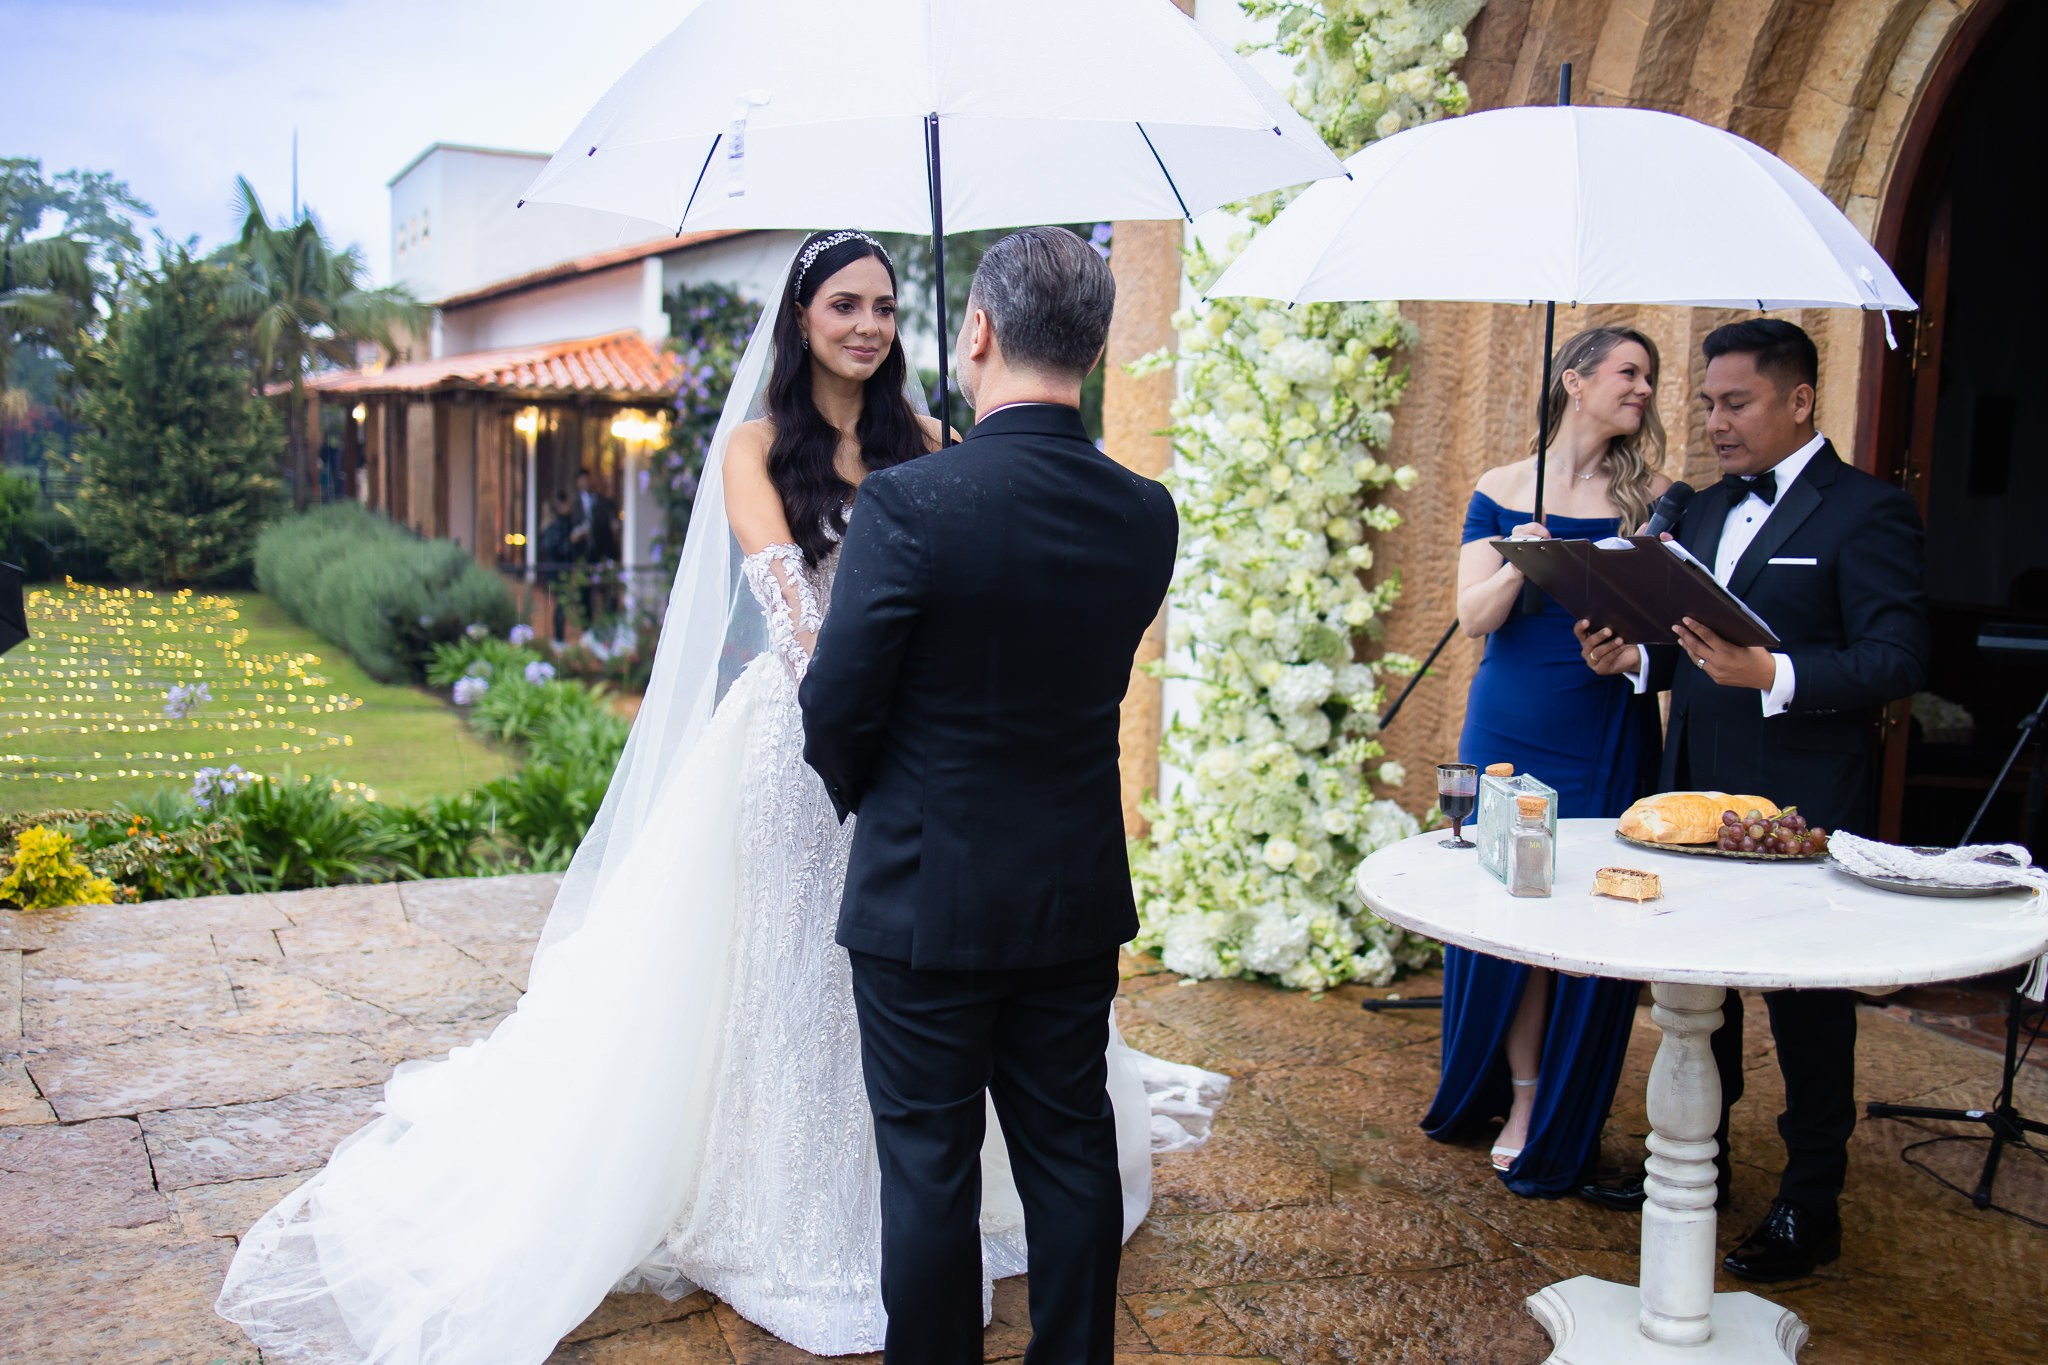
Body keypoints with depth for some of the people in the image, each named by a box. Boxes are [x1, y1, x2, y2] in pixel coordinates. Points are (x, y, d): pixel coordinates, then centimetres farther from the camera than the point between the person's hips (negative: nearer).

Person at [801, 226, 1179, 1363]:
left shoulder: (909, 502, -20)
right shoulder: (1146, 514, -4)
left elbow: (838, 707, -13)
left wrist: (863, 797, 6)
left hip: (927, 896, -5)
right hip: (1080, 895, 5)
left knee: (929, 1167, 10)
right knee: (1072, 1150, 18)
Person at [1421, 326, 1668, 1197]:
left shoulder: (1649, 499, 5)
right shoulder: (1502, 492, 5)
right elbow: (1473, 618, -2)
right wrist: (1519, 564, -20)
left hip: (1608, 736, 0)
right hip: (1509, 730, 1)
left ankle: (1559, 1130, 16)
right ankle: (1519, 1098, 24)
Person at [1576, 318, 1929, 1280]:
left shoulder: (1867, 512, -9)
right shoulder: (1704, 512, 14)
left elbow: (1896, 661, -18)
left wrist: (1773, 676, -31)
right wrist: (1635, 656, -2)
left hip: (1804, 808, -7)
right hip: (1697, 795, 8)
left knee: (1808, 1007, 4)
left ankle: (1810, 1208, 19)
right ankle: (1699, 1162, 36)